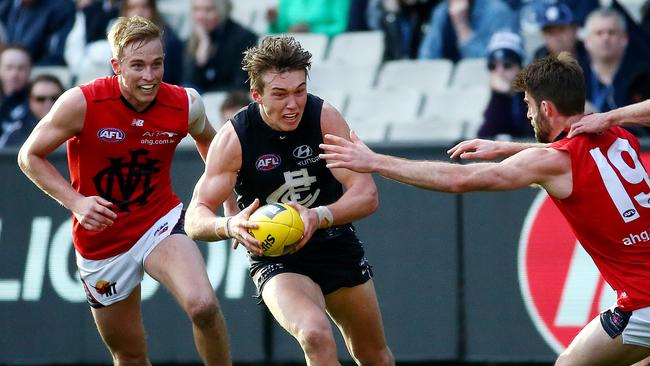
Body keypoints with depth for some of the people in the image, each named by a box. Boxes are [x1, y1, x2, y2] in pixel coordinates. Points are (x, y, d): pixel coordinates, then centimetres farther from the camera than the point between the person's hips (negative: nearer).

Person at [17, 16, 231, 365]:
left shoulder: (185, 104, -12)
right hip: (100, 241, 0)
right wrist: (76, 202, -20)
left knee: (203, 306, -28)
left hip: (160, 224, 0)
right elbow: (30, 156, -7)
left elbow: (209, 142, 13)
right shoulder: (81, 103, -19)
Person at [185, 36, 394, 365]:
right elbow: (195, 218, -20)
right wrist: (229, 225, -43)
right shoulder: (234, 138, -19)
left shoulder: (325, 118, -16)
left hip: (337, 245, 3)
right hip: (276, 261, -3)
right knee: (316, 337, -32)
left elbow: (366, 195, -20)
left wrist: (318, 216, -40)